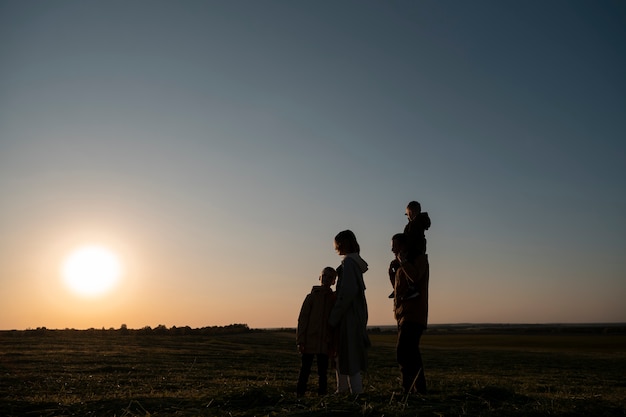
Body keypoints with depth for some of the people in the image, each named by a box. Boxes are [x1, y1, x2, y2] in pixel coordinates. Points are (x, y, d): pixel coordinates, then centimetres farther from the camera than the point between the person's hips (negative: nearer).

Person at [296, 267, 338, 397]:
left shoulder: (334, 299, 8)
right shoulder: (311, 297, 1)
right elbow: (302, 319, -1)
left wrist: (333, 343, 6)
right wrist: (300, 341, -8)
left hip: (325, 342, 2)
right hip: (309, 341, -2)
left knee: (323, 370, 8)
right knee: (305, 369, 2)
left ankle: (322, 393, 16)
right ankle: (300, 393, 10)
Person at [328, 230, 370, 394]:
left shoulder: (348, 262, -15)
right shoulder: (355, 261, 14)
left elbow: (348, 292, -23)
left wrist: (334, 316, -18)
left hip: (349, 314, -10)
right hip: (356, 313, 10)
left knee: (350, 355, -4)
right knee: (342, 353, 16)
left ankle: (356, 391, 2)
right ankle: (342, 390, 25)